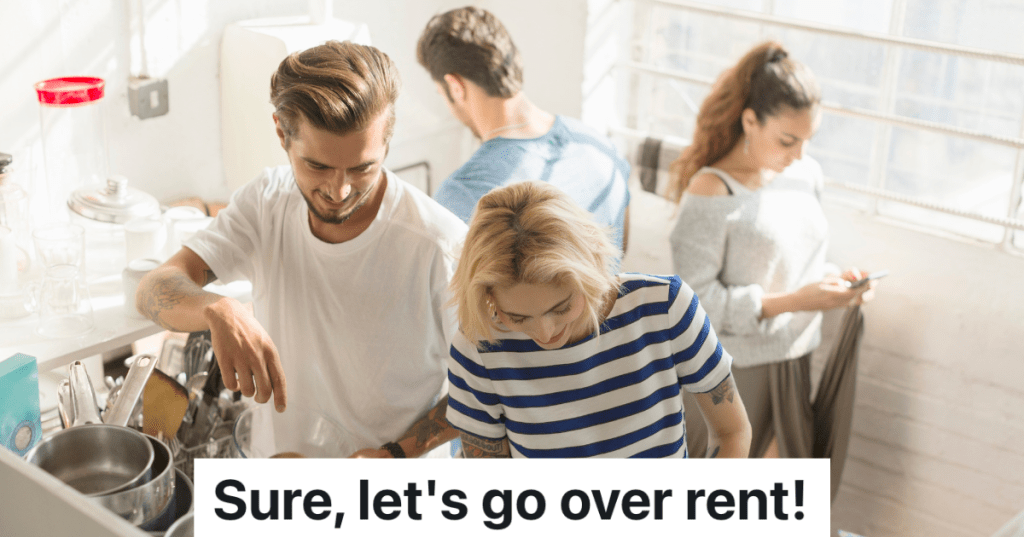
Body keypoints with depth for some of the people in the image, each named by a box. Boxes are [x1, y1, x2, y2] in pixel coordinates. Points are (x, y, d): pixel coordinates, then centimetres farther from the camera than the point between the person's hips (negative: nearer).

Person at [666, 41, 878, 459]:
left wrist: (834, 280, -5)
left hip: (795, 364, 6)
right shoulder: (710, 191, -18)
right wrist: (794, 301, -24)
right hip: (734, 375, -6)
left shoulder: (806, 174, 3)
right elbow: (697, 299, -22)